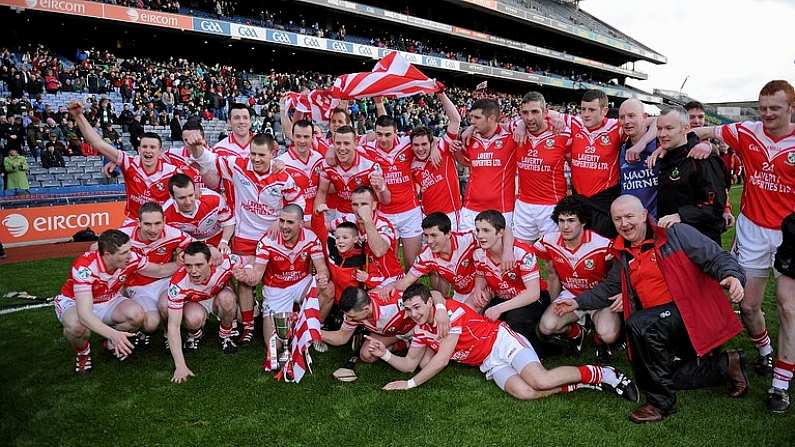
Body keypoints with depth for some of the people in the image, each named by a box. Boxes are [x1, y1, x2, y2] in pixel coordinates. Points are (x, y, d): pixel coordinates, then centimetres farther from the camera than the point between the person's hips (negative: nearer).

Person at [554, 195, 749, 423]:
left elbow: (715, 256, -9)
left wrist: (732, 275, -30)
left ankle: (661, 402, -14)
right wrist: (578, 303, 13)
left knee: (639, 324, -32)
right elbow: (609, 288, 22)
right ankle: (726, 365, 20)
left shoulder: (676, 233, -6)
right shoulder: (624, 255, 13)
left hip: (693, 309, -8)